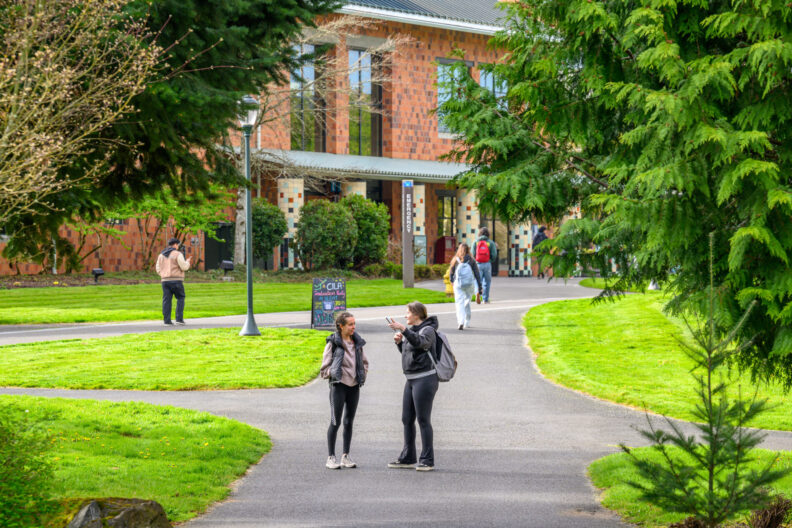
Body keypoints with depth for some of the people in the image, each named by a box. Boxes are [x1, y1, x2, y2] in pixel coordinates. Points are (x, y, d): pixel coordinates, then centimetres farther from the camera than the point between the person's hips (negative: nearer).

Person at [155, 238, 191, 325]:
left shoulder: (161, 255, 12)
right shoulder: (177, 254, -6)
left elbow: (158, 269, 12)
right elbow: (184, 267, -10)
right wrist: (187, 262, 10)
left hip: (165, 281, 5)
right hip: (176, 280, -5)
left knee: (166, 300, 4)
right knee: (180, 298, 6)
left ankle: (167, 320, -1)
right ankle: (179, 319, -3)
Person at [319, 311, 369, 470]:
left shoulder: (357, 342, 8)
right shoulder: (333, 343, -8)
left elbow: (365, 362, 21)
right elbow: (324, 369, -4)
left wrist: (362, 376, 7)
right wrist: (334, 373, -17)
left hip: (354, 386, 5)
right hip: (339, 386, -5)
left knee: (349, 422, 9)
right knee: (336, 422, -4)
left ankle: (345, 456, 16)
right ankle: (331, 457, 2)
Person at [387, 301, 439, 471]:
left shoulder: (428, 330, -11)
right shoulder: (412, 330, 15)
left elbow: (419, 342, -32)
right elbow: (406, 351, 24)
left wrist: (403, 329, -42)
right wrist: (399, 342, 6)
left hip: (425, 379, -9)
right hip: (411, 380, 9)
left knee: (423, 420, -7)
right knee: (407, 419, 10)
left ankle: (427, 460, -2)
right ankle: (408, 458, 18)